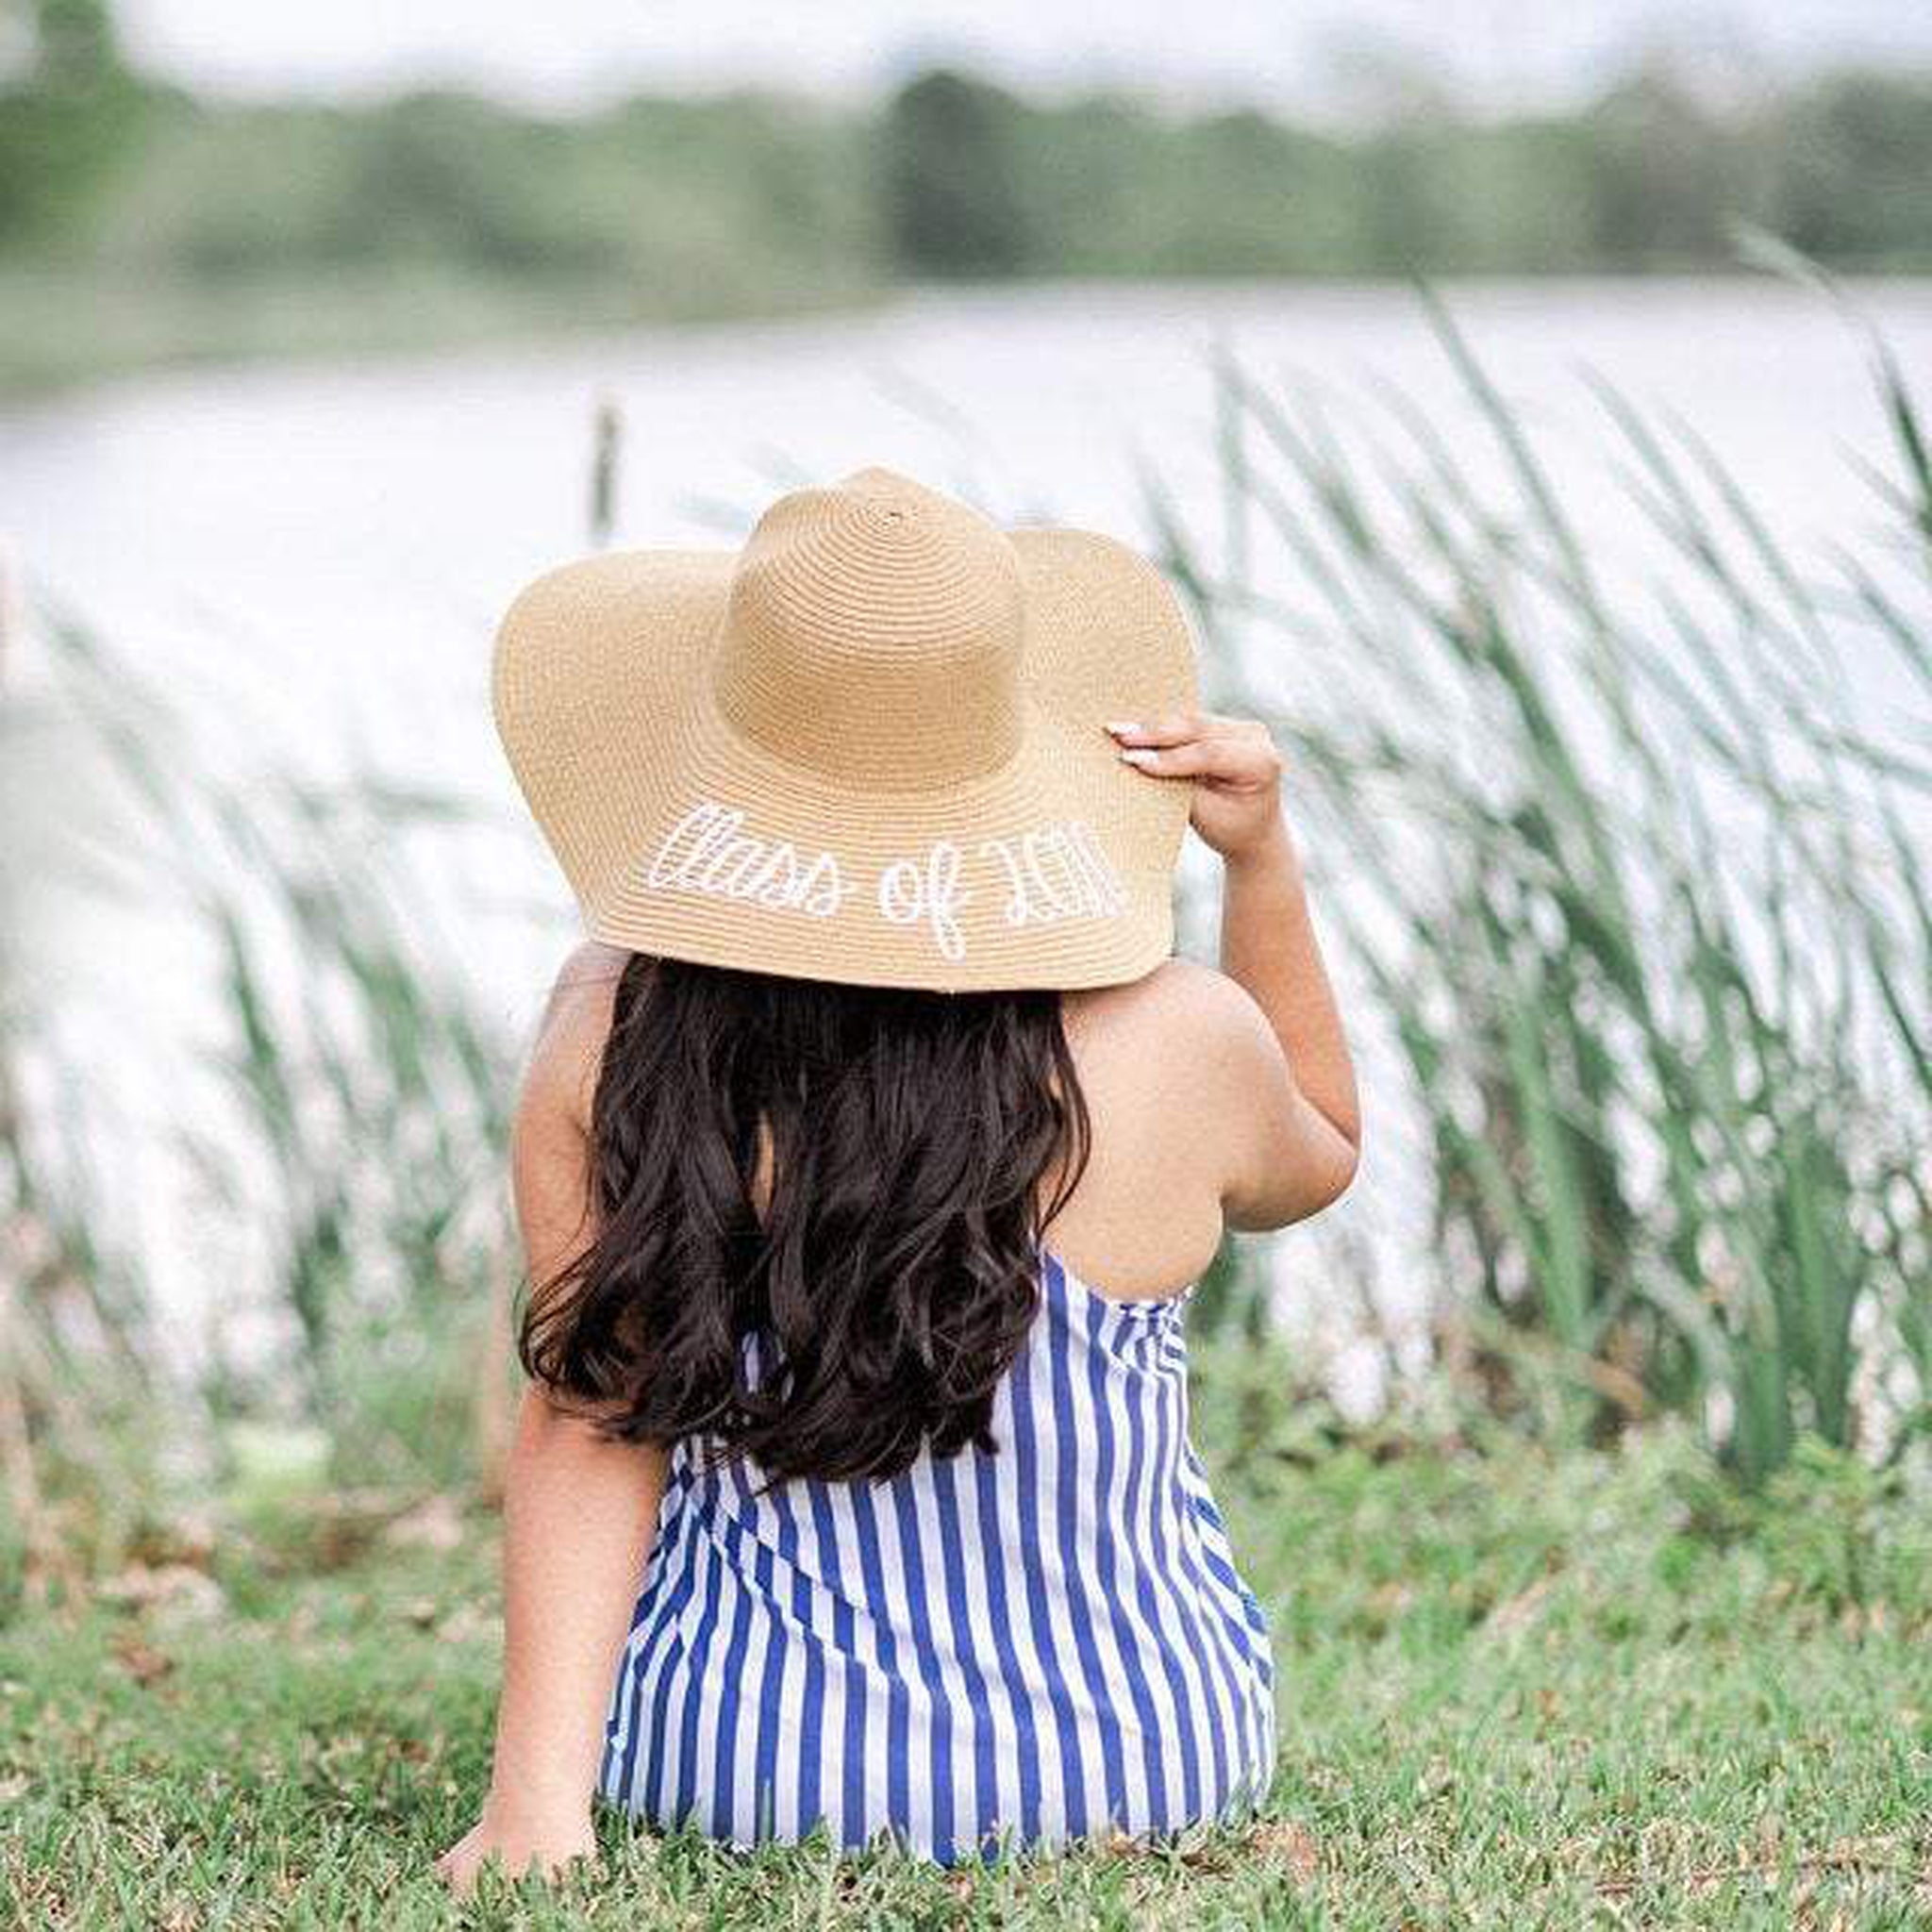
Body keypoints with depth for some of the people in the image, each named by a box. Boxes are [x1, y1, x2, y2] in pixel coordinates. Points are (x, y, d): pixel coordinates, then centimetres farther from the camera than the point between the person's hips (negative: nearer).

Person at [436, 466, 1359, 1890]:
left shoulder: (612, 1041, -14)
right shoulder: (1173, 1045, -16)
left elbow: (587, 1424, -15)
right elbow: (1318, 1156, 9)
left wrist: (539, 1790, -16)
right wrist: (1264, 861, 1)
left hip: (732, 1771, 1)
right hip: (1141, 1763, 0)